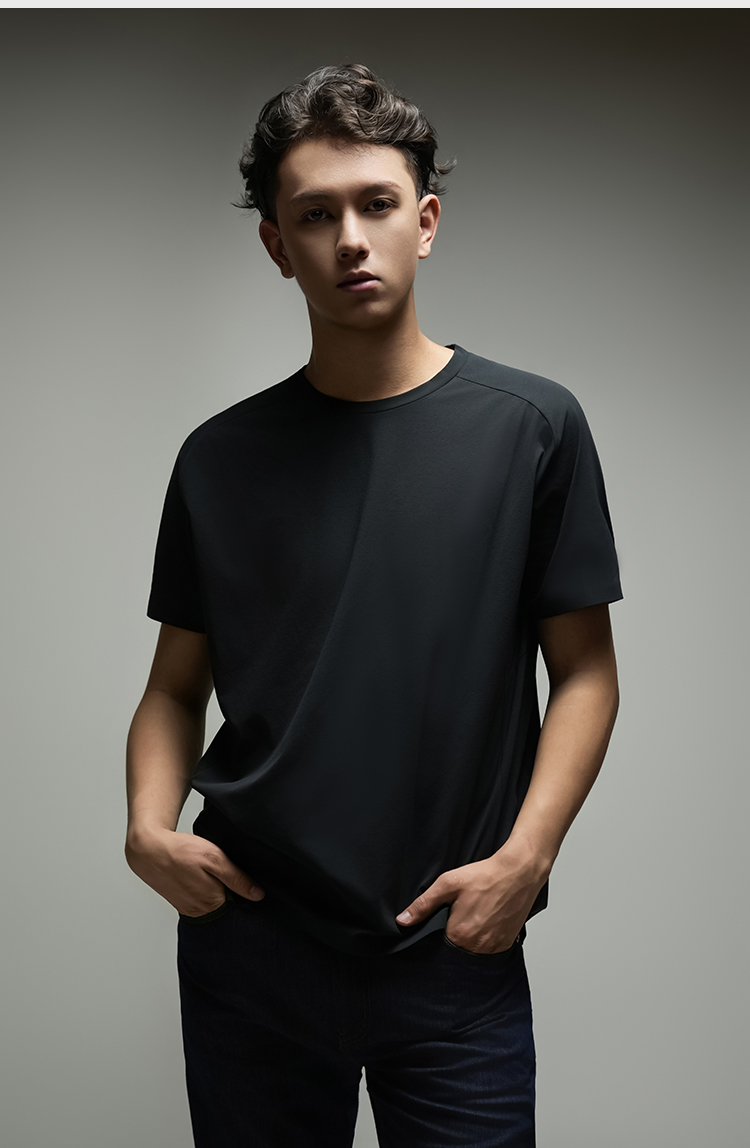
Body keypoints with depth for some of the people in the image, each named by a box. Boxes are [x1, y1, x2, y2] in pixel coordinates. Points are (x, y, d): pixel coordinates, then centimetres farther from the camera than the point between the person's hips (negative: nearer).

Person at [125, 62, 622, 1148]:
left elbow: (585, 671, 0)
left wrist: (524, 856, -12)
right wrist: (150, 821, -8)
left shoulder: (531, 426, -3)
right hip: (249, 938, 2)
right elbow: (176, 687, 9)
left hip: (456, 950, -1)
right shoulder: (221, 457, 3)